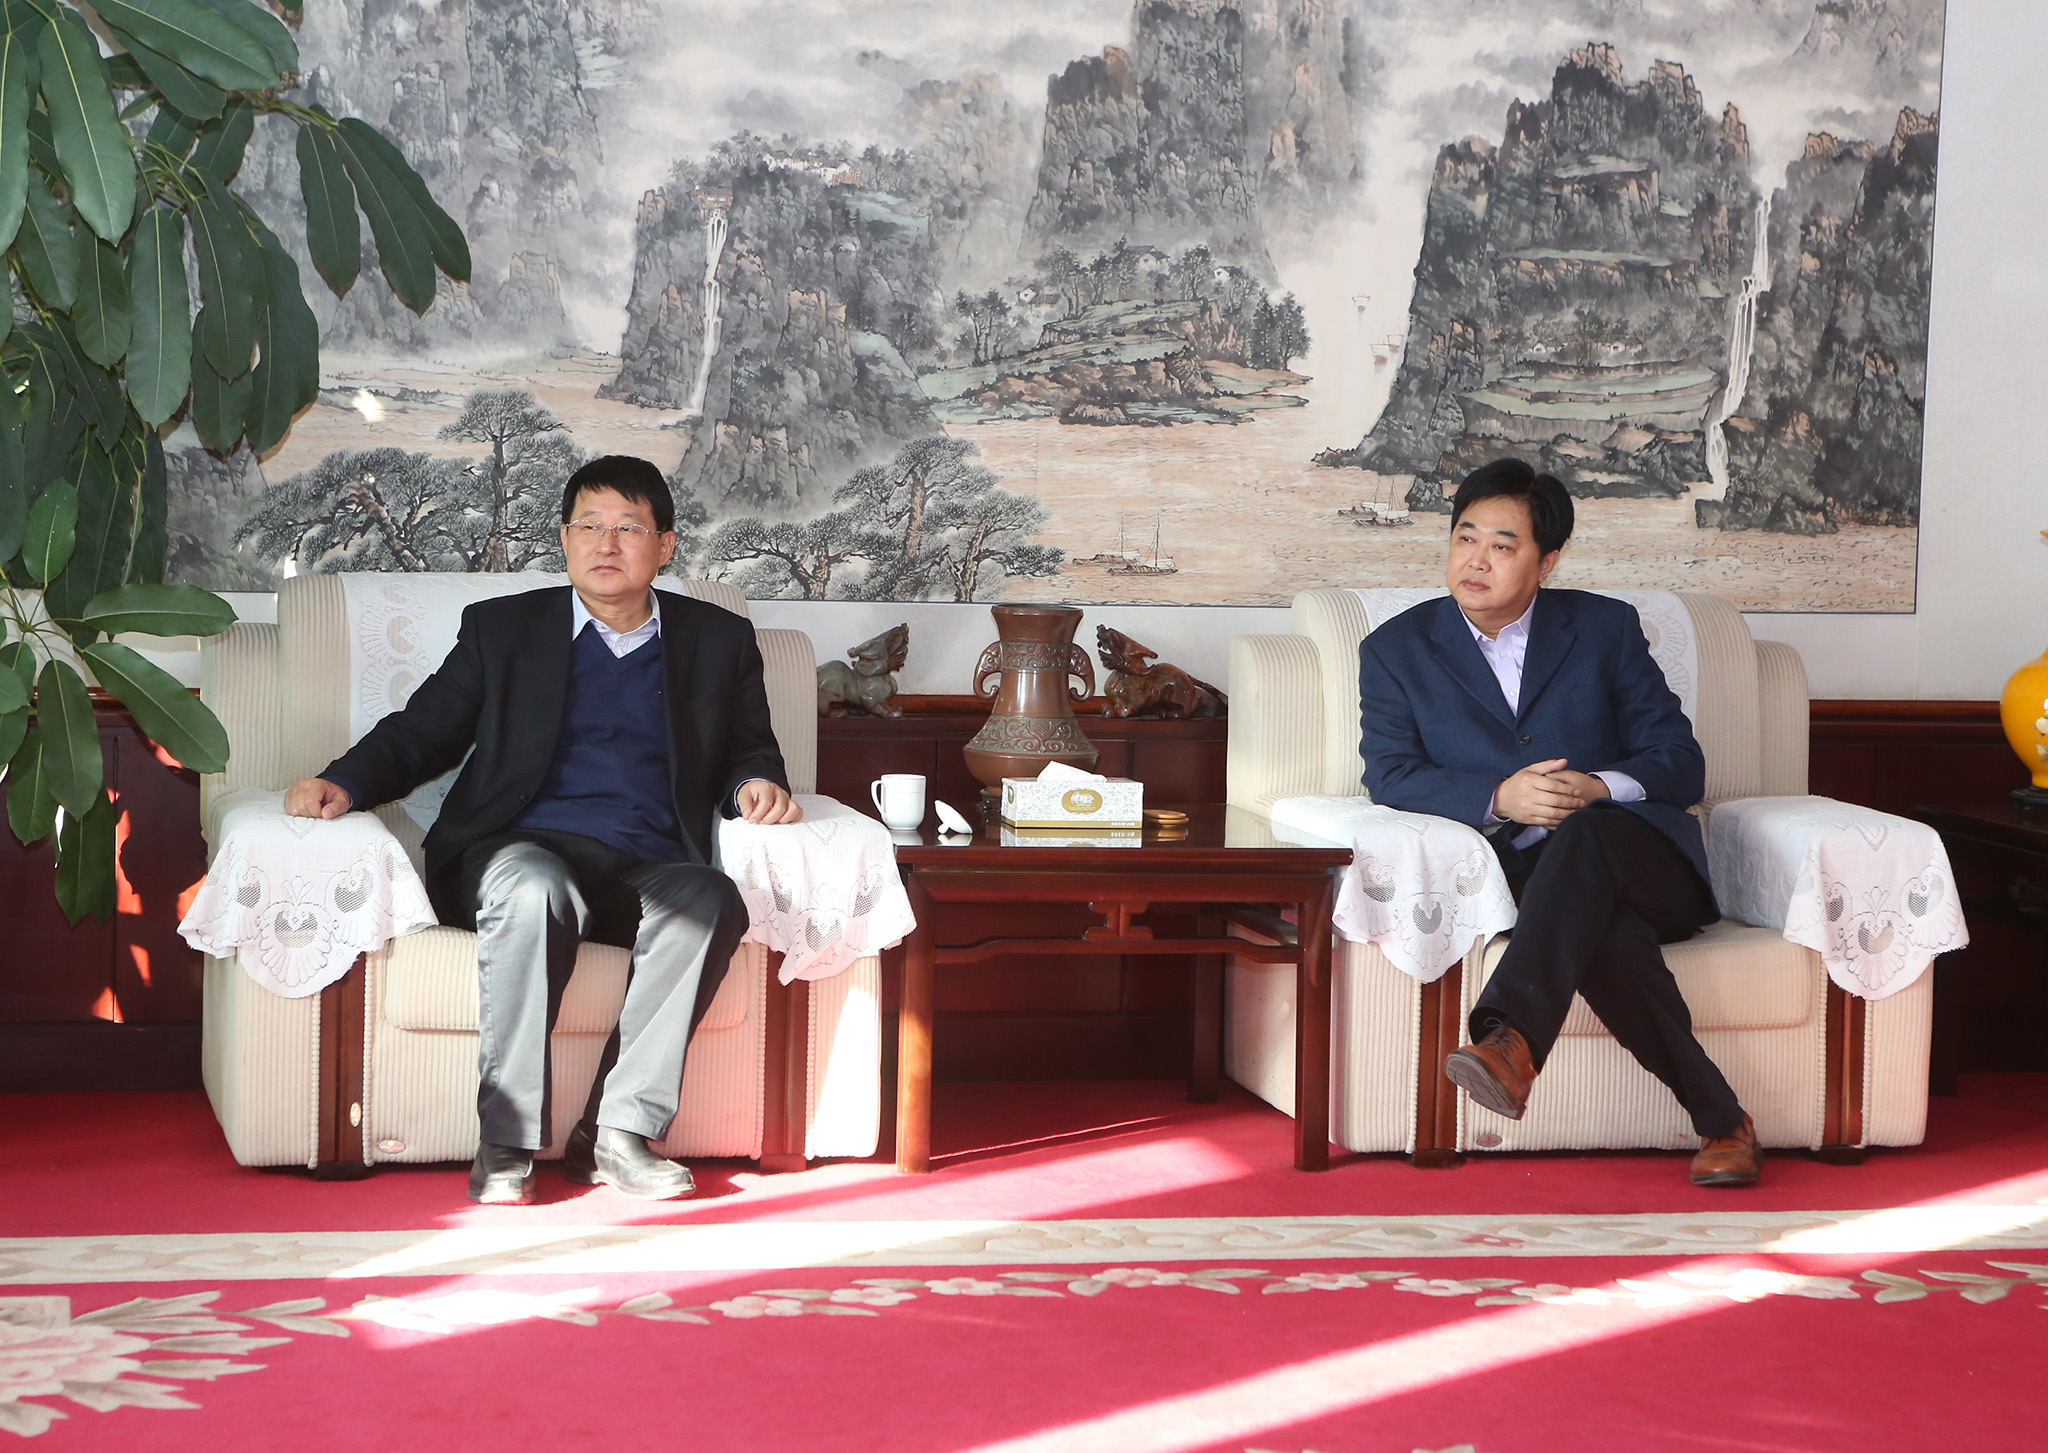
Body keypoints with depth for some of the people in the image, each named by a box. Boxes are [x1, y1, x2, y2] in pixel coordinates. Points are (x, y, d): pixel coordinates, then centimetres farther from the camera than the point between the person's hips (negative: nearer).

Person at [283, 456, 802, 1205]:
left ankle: (619, 1130, -33)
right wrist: (345, 783, -3)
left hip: (650, 868, 1)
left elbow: (750, 751, 25)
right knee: (532, 890, -38)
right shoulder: (501, 628, 20)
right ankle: (506, 1142, -33)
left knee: (711, 898, -35)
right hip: (524, 844, -1)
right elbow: (421, 734, 17)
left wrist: (756, 783, -1)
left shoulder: (720, 641, 22)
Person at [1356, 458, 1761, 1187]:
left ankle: (1509, 1037, -54)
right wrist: (1499, 797, -20)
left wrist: (1597, 789, -16)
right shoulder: (1396, 649, 12)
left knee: (1581, 834, -37)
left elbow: (1682, 762, 7)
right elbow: (1390, 775, -2)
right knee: (1606, 931, -36)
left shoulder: (1605, 628, 12)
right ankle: (1720, 1120, -34)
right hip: (1519, 875, 0)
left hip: (1641, 865, 0)